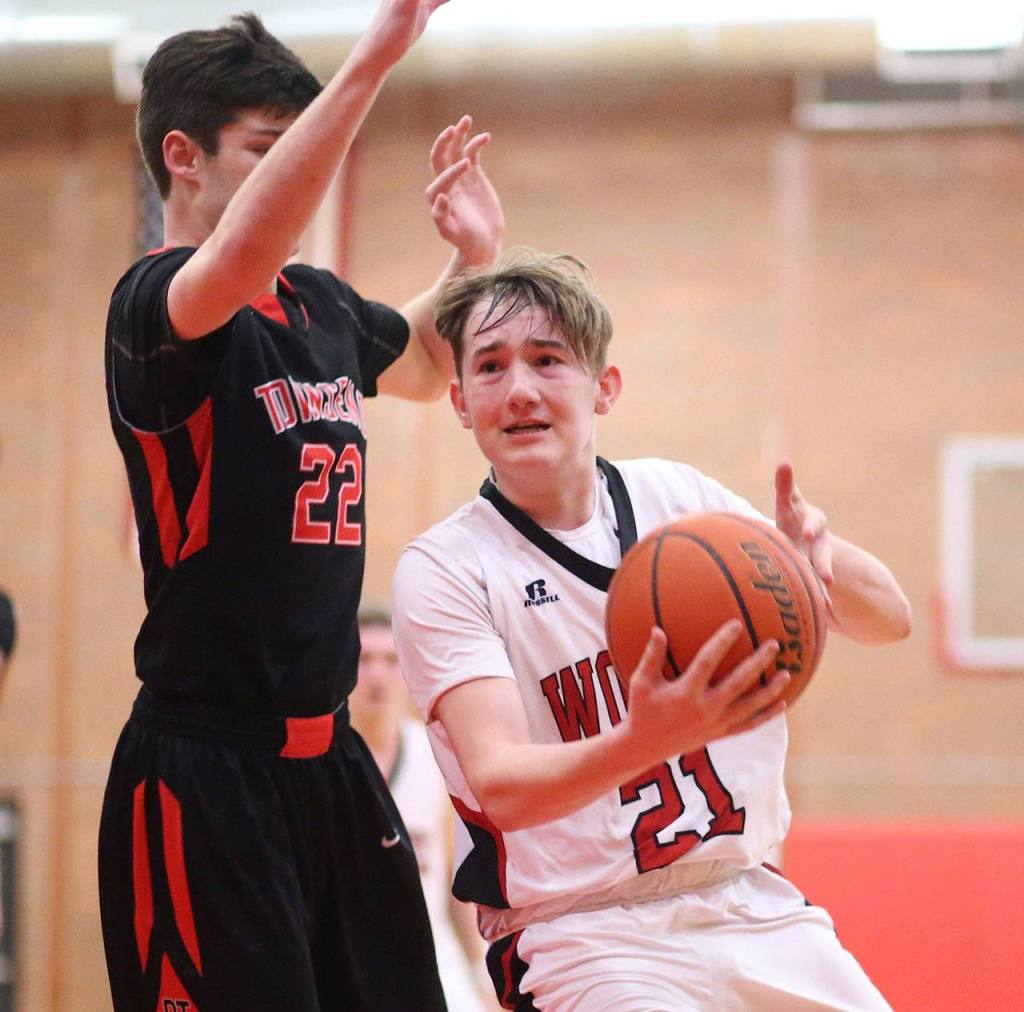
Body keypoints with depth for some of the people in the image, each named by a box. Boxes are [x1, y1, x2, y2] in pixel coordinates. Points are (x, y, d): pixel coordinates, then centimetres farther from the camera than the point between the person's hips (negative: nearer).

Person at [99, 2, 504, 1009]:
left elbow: (424, 363, 35)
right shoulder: (155, 302, -11)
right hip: (204, 769, -8)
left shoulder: (321, 305, 12)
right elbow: (240, 259, -36)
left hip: (329, 758, 8)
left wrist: (474, 255, 15)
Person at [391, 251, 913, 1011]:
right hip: (584, 936, -5)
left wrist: (822, 558, -19)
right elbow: (501, 785, -20)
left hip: (754, 907, 5)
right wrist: (646, 741, -40)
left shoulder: (672, 497, 5)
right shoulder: (443, 570, -8)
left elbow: (889, 621, 5)